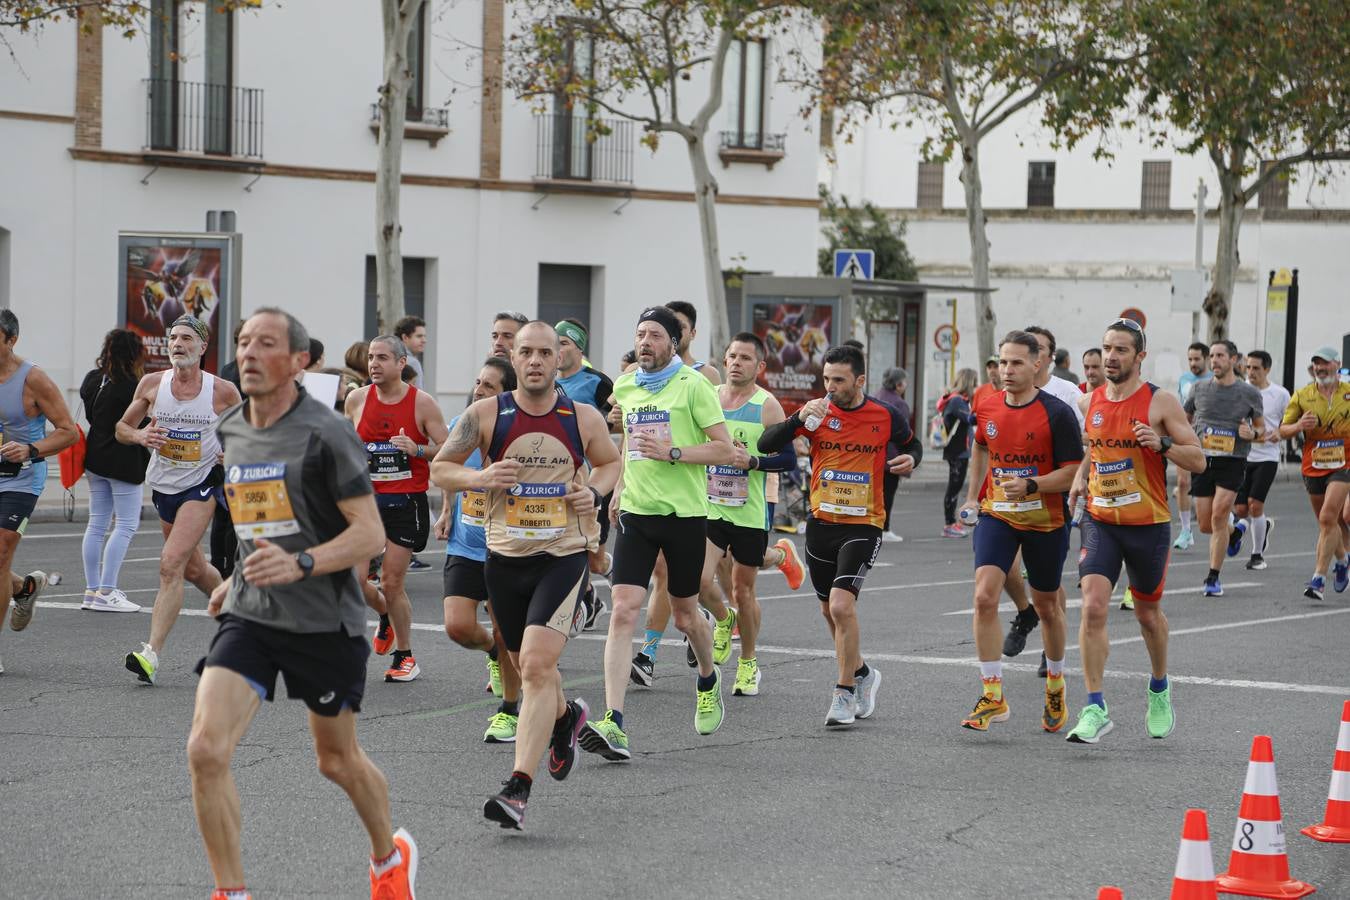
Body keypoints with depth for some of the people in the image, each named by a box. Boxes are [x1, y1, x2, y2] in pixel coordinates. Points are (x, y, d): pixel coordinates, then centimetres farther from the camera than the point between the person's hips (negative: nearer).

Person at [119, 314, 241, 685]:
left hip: (201, 484, -5)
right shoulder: (151, 384, -2)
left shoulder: (223, 391, -9)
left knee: (171, 565, -18)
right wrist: (139, 435, -14)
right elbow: (122, 428, 7)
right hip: (163, 485, 5)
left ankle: (152, 653, -21)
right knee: (193, 568, 19)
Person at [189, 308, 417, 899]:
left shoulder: (326, 434, -13)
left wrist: (299, 564, -30)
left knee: (338, 761, 13)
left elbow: (370, 534, -16)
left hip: (325, 622, -4)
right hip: (249, 616, 5)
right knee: (205, 749, -15)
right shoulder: (231, 432, 7)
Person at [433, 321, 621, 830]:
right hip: (506, 557, 3)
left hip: (564, 555, -3)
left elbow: (611, 462, 17)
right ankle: (566, 717, 51)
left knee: (537, 664, -18)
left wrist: (594, 492, -4)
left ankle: (518, 788, -20)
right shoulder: (486, 414, -3)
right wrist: (479, 477, -15)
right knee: (529, 667, 15)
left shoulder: (584, 419, -2)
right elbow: (441, 468, 5)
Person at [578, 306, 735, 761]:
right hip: (636, 512, 4)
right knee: (623, 611, -12)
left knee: (685, 615, 11)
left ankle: (708, 681, 45)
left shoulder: (694, 385, -7)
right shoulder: (624, 386, 9)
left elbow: (723, 449, -9)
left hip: (684, 514, -3)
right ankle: (613, 725, -20)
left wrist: (673, 453, -20)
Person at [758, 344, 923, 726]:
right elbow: (766, 444, -9)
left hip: (863, 525, -4)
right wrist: (798, 419, -25)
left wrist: (911, 459, -6)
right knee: (829, 610, 15)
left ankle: (845, 694, -9)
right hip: (821, 523, 4)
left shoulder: (885, 416, -4)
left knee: (842, 605, -19)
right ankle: (862, 673, 40)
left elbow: (911, 443, 17)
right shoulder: (818, 412, -2)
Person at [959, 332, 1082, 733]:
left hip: (1045, 522, -3)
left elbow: (1074, 471, -15)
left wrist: (1030, 485, -28)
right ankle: (993, 696, -11)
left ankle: (1055, 685, 38)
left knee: (1047, 606, 13)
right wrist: (973, 496, 25)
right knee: (984, 597, -16)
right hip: (996, 516, 3)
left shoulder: (1057, 414, -15)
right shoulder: (986, 408, 0)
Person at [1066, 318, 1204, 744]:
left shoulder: (1160, 402, -8)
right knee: (1093, 608, -15)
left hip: (1148, 525, -2)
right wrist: (1080, 478, 5)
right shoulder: (1089, 402, 4)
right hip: (1100, 521, 2)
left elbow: (1198, 460, -7)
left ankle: (1159, 688, 41)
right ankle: (1095, 710, -13)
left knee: (1148, 613, 14)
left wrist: (1163, 443, -24)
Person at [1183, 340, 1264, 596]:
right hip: (1203, 460, 3)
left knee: (1219, 515, -17)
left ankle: (1213, 578, -7)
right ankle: (1235, 531, 41)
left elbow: (1261, 426, 13)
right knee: (1206, 526, 4)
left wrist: (1252, 433, -9)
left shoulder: (1249, 393, 2)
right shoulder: (1199, 389, 6)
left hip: (1232, 462, -3)